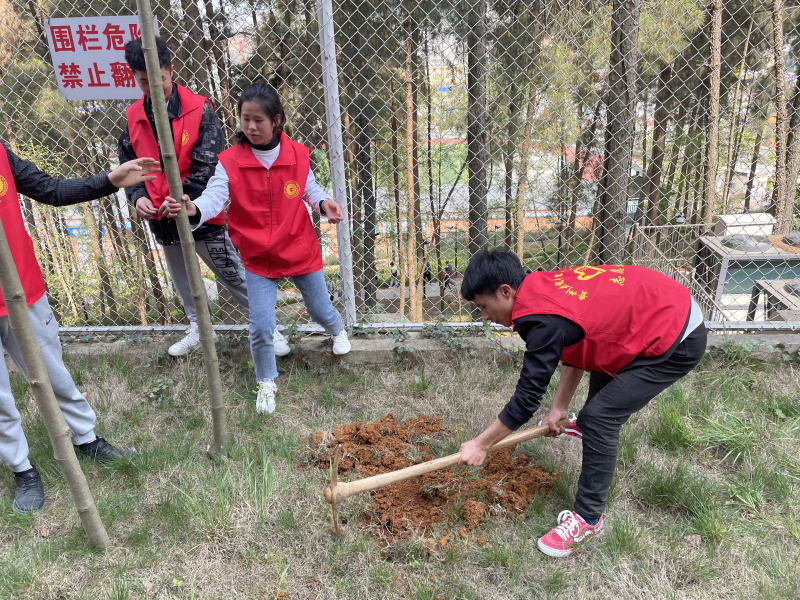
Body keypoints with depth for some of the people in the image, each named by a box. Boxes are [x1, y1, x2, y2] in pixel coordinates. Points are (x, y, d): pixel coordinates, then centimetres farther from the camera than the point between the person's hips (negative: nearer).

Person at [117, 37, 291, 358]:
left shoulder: (199, 110, -12)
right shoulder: (134, 117, 2)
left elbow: (207, 166, -16)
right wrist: (137, 197, -12)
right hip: (163, 221, 5)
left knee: (233, 275, 3)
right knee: (182, 280, 21)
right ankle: (197, 329, 42)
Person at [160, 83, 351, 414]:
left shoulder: (297, 154, -8)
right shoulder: (230, 161, -13)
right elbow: (214, 196, -25)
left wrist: (324, 204, -13)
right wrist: (193, 209, -47)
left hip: (301, 250, 1)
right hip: (258, 259, -1)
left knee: (320, 309, 18)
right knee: (260, 327, -3)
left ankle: (337, 329, 58)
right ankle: (266, 383, 24)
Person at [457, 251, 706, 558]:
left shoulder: (544, 321, -27)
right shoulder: (545, 286, -1)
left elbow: (526, 399, -20)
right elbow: (578, 344, 11)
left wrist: (480, 445, -9)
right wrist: (559, 407, 12)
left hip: (679, 343, -10)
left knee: (601, 417, -9)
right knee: (602, 355, 30)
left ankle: (588, 518, 7)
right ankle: (587, 425, 60)